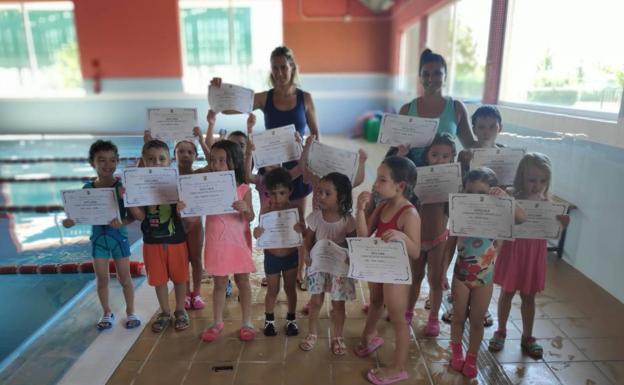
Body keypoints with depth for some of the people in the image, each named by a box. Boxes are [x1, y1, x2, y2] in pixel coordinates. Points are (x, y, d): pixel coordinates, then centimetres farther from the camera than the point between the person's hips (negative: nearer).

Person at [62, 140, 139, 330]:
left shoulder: (122, 186, -12)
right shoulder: (87, 188, -4)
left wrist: (122, 222, -31)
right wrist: (71, 220, -19)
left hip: (119, 236, -2)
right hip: (98, 237, 2)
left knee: (124, 277, 7)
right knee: (102, 279, 11)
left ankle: (130, 312, 24)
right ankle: (107, 313, 30)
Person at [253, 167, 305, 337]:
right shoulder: (265, 211, -14)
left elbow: (304, 232, -12)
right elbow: (261, 233, -8)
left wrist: (301, 229, -35)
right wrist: (257, 234, -31)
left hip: (291, 256, 0)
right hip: (271, 257, 0)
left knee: (290, 288, 17)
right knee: (272, 290, 15)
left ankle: (291, 319, 36)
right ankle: (269, 319, 36)